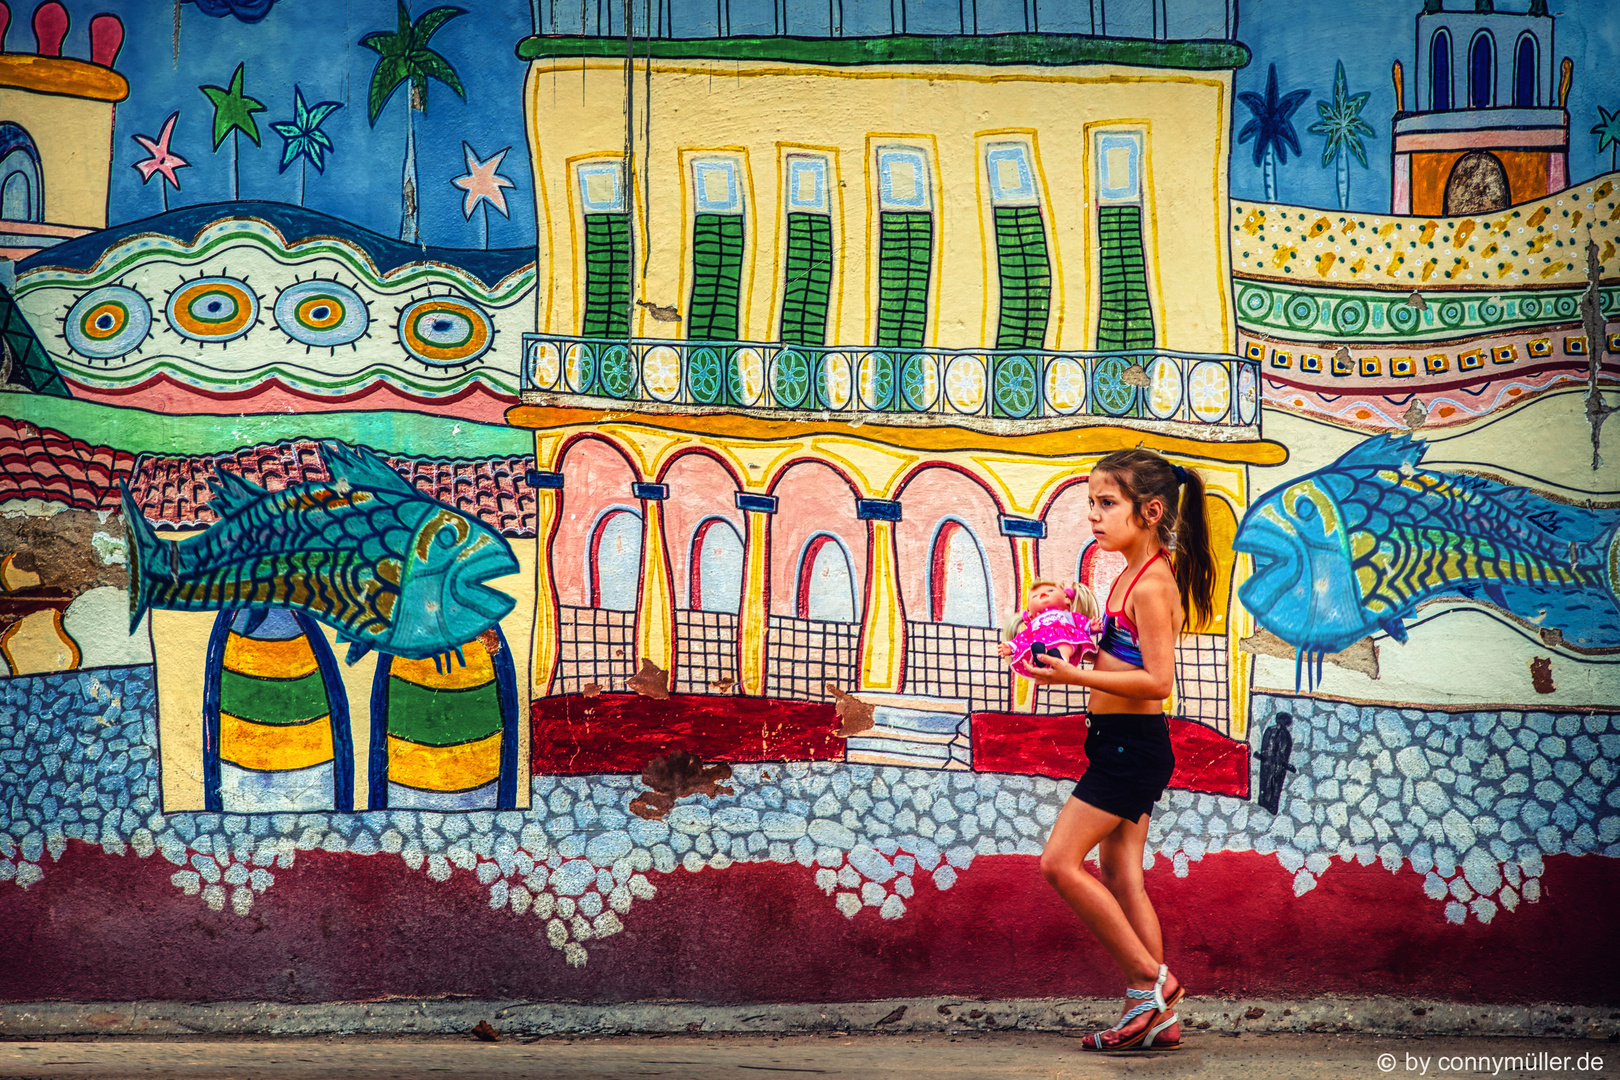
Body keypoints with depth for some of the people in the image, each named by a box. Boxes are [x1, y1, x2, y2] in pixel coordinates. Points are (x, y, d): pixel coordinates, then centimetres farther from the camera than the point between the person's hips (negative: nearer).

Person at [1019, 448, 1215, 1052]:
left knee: (1061, 861, -10)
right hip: (1122, 744, 10)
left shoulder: (1151, 585, -17)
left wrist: (1074, 677, -25)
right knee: (1120, 876, 10)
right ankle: (1157, 1016, 11)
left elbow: (1158, 681, -22)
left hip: (1132, 744, -10)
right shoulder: (1138, 576, 13)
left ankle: (1150, 980, -4)